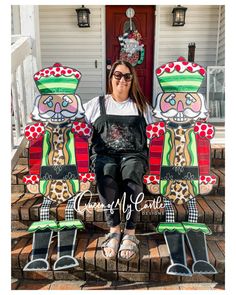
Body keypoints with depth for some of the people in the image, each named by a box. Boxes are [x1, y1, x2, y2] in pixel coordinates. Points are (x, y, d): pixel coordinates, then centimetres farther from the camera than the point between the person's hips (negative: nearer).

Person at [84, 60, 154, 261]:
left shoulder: (142, 105, 20)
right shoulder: (97, 103, 19)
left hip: (134, 154, 0)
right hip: (104, 154, 0)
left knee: (131, 175, -36)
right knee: (106, 176, -36)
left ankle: (130, 232, -29)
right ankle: (114, 229, -25)